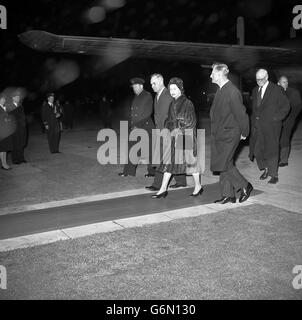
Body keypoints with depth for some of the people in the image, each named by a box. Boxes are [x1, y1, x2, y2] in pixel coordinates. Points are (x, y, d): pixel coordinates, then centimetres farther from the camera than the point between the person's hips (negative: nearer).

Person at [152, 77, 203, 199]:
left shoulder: (187, 103, -8)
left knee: (190, 161, 2)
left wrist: (174, 124, -8)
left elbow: (189, 122, -11)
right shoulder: (172, 104, 12)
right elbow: (168, 121, 17)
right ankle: (163, 189, 6)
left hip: (185, 137, -6)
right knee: (168, 161, 3)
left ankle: (198, 186, 19)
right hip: (173, 136, 7)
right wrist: (169, 124, -5)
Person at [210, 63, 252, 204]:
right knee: (224, 165, 10)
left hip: (229, 135, -9)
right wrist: (215, 131, 15)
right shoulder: (220, 90, 10)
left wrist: (244, 133, -7)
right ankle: (228, 195, 19)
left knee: (223, 164, -8)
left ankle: (245, 186, 11)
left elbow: (241, 114, -15)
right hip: (219, 135, 9)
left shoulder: (232, 92, -18)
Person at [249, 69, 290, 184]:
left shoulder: (276, 89, -6)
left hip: (270, 126, -5)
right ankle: (266, 169, 27)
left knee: (271, 150, 1)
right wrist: (254, 120, 9)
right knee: (257, 149, 5)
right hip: (257, 126, 5)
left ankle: (274, 175, 14)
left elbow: (286, 106, -4)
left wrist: (276, 118, -10)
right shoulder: (255, 90, 12)